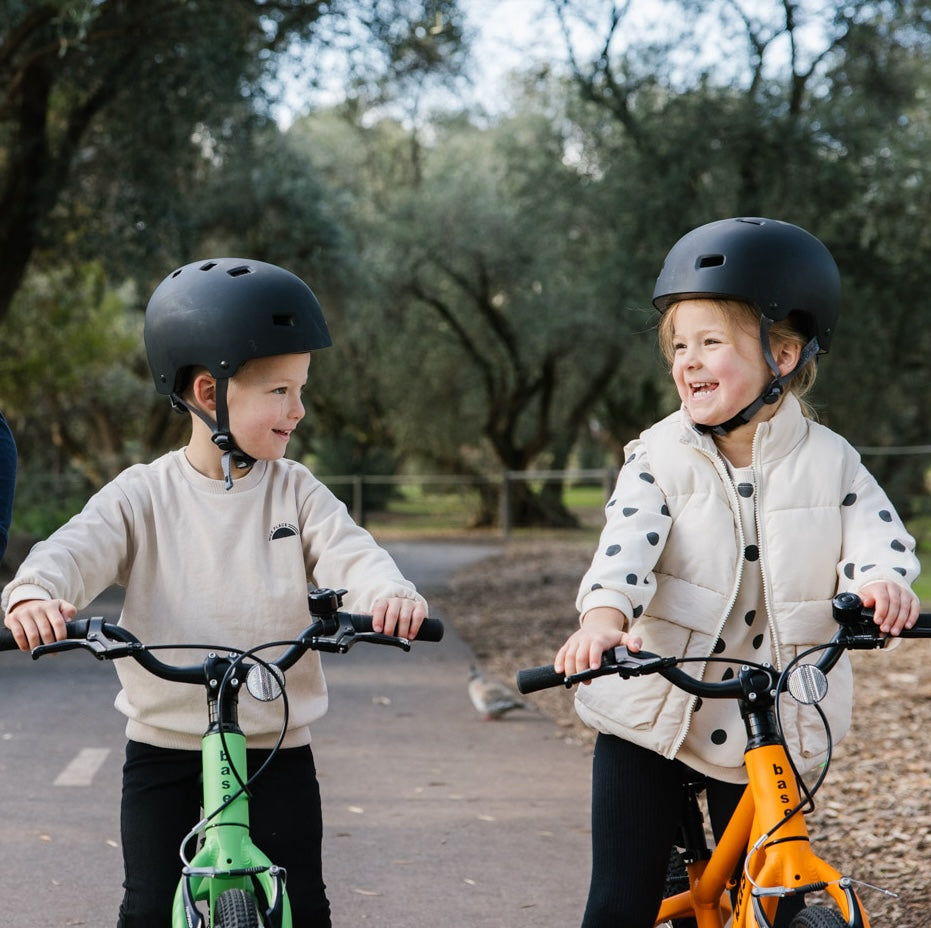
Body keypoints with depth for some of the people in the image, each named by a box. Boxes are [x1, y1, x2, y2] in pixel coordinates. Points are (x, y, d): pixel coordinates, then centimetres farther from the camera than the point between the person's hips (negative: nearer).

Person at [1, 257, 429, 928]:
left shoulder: (294, 491, 1)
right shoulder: (145, 494, -4)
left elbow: (347, 551, -14)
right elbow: (80, 547, -18)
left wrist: (390, 592, -39)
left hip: (276, 743, 1)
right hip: (165, 742, -1)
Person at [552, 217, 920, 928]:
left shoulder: (828, 461, -1)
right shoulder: (661, 456, -5)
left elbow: (877, 535, -13)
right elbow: (626, 544, -20)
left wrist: (882, 582, -37)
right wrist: (604, 616, -41)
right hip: (652, 719, -1)